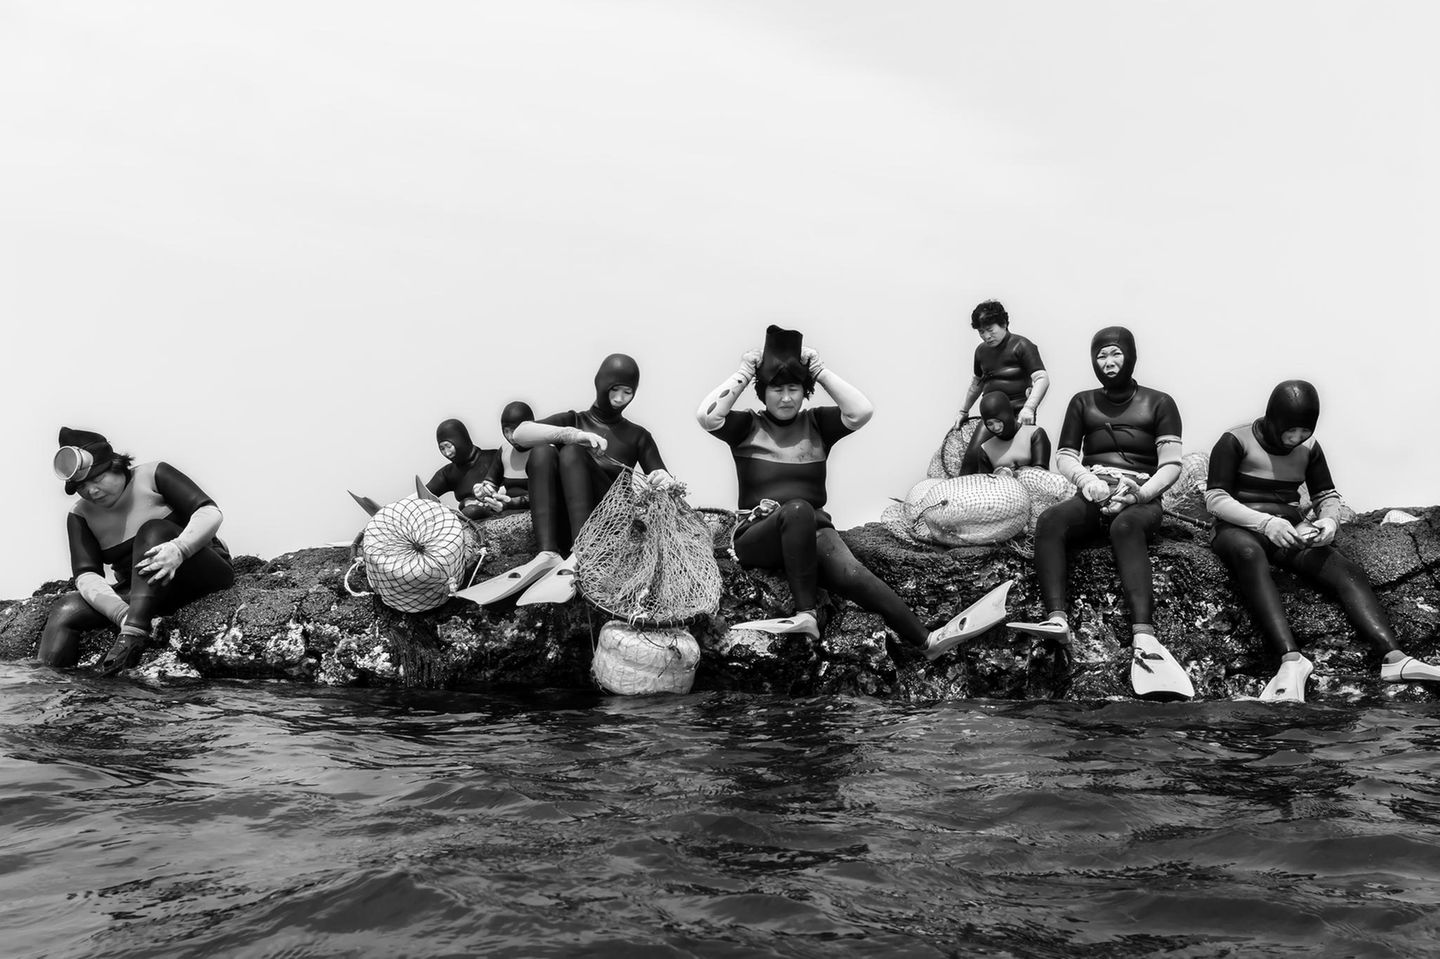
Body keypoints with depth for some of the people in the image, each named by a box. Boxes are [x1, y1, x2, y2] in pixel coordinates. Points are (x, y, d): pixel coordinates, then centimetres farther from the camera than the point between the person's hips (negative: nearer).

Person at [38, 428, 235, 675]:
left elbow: (210, 512, -17)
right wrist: (121, 613, -30)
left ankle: (133, 635, -44)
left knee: (153, 531, -30)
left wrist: (179, 548, -38)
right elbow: (86, 576, -9)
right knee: (65, 609, -16)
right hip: (139, 595, 4)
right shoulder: (81, 516, 3)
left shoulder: (152, 476, -7)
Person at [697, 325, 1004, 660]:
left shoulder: (817, 423, 12)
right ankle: (807, 614, -38)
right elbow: (707, 416, -15)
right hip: (758, 535, -2)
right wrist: (744, 372, -6)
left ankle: (925, 640, -40)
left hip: (811, 531, 2)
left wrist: (820, 370, -2)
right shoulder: (747, 426, 5)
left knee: (849, 572, -30)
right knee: (798, 509, -38)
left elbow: (862, 411, -6)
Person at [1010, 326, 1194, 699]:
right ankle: (1057, 620, -51)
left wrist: (1139, 492, -15)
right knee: (1049, 520, -32)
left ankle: (1143, 639, -58)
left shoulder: (1158, 403, 13)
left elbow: (1171, 465, 3)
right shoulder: (1083, 402, 21)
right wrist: (1086, 479, -8)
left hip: (1141, 499, -2)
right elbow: (1064, 457, 15)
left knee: (1125, 526, -40)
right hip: (1093, 497, 3)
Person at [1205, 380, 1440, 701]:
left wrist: (1329, 521, -5)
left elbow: (1327, 495, 20)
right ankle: (1291, 659, -56)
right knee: (1249, 554, -42)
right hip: (1240, 529, -5)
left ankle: (1393, 658, -38)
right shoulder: (1235, 442, -3)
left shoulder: (1309, 448, 14)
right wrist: (1265, 523, -23)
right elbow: (1215, 498, -10)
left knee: (1348, 570, -23)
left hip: (1291, 532, 6)